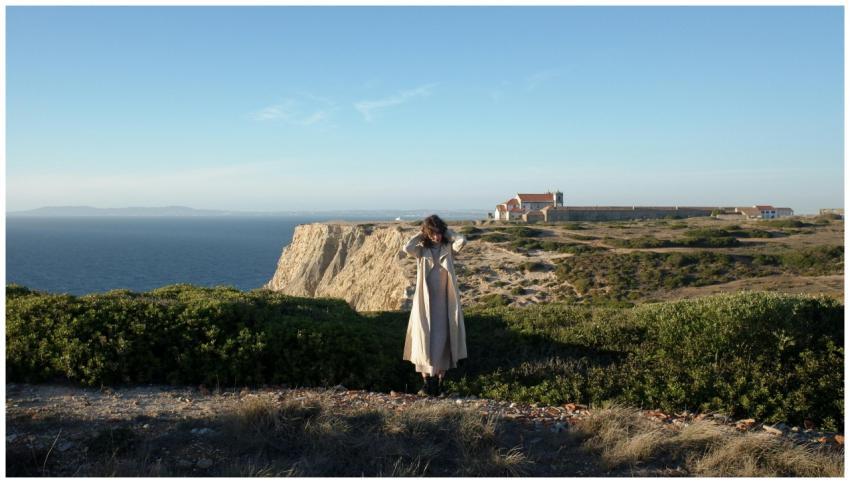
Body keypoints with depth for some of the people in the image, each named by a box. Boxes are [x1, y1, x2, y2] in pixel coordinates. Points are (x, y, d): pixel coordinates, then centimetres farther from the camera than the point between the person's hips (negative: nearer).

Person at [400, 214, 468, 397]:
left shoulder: (449, 248, 2)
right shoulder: (421, 250, 2)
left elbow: (462, 240, -18)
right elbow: (407, 248, -19)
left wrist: (447, 232, -4)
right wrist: (420, 235, -6)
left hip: (445, 302, 0)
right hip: (425, 302, 0)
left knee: (442, 341, 2)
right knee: (424, 340, -1)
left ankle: (439, 382, 10)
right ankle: (426, 382, 3)